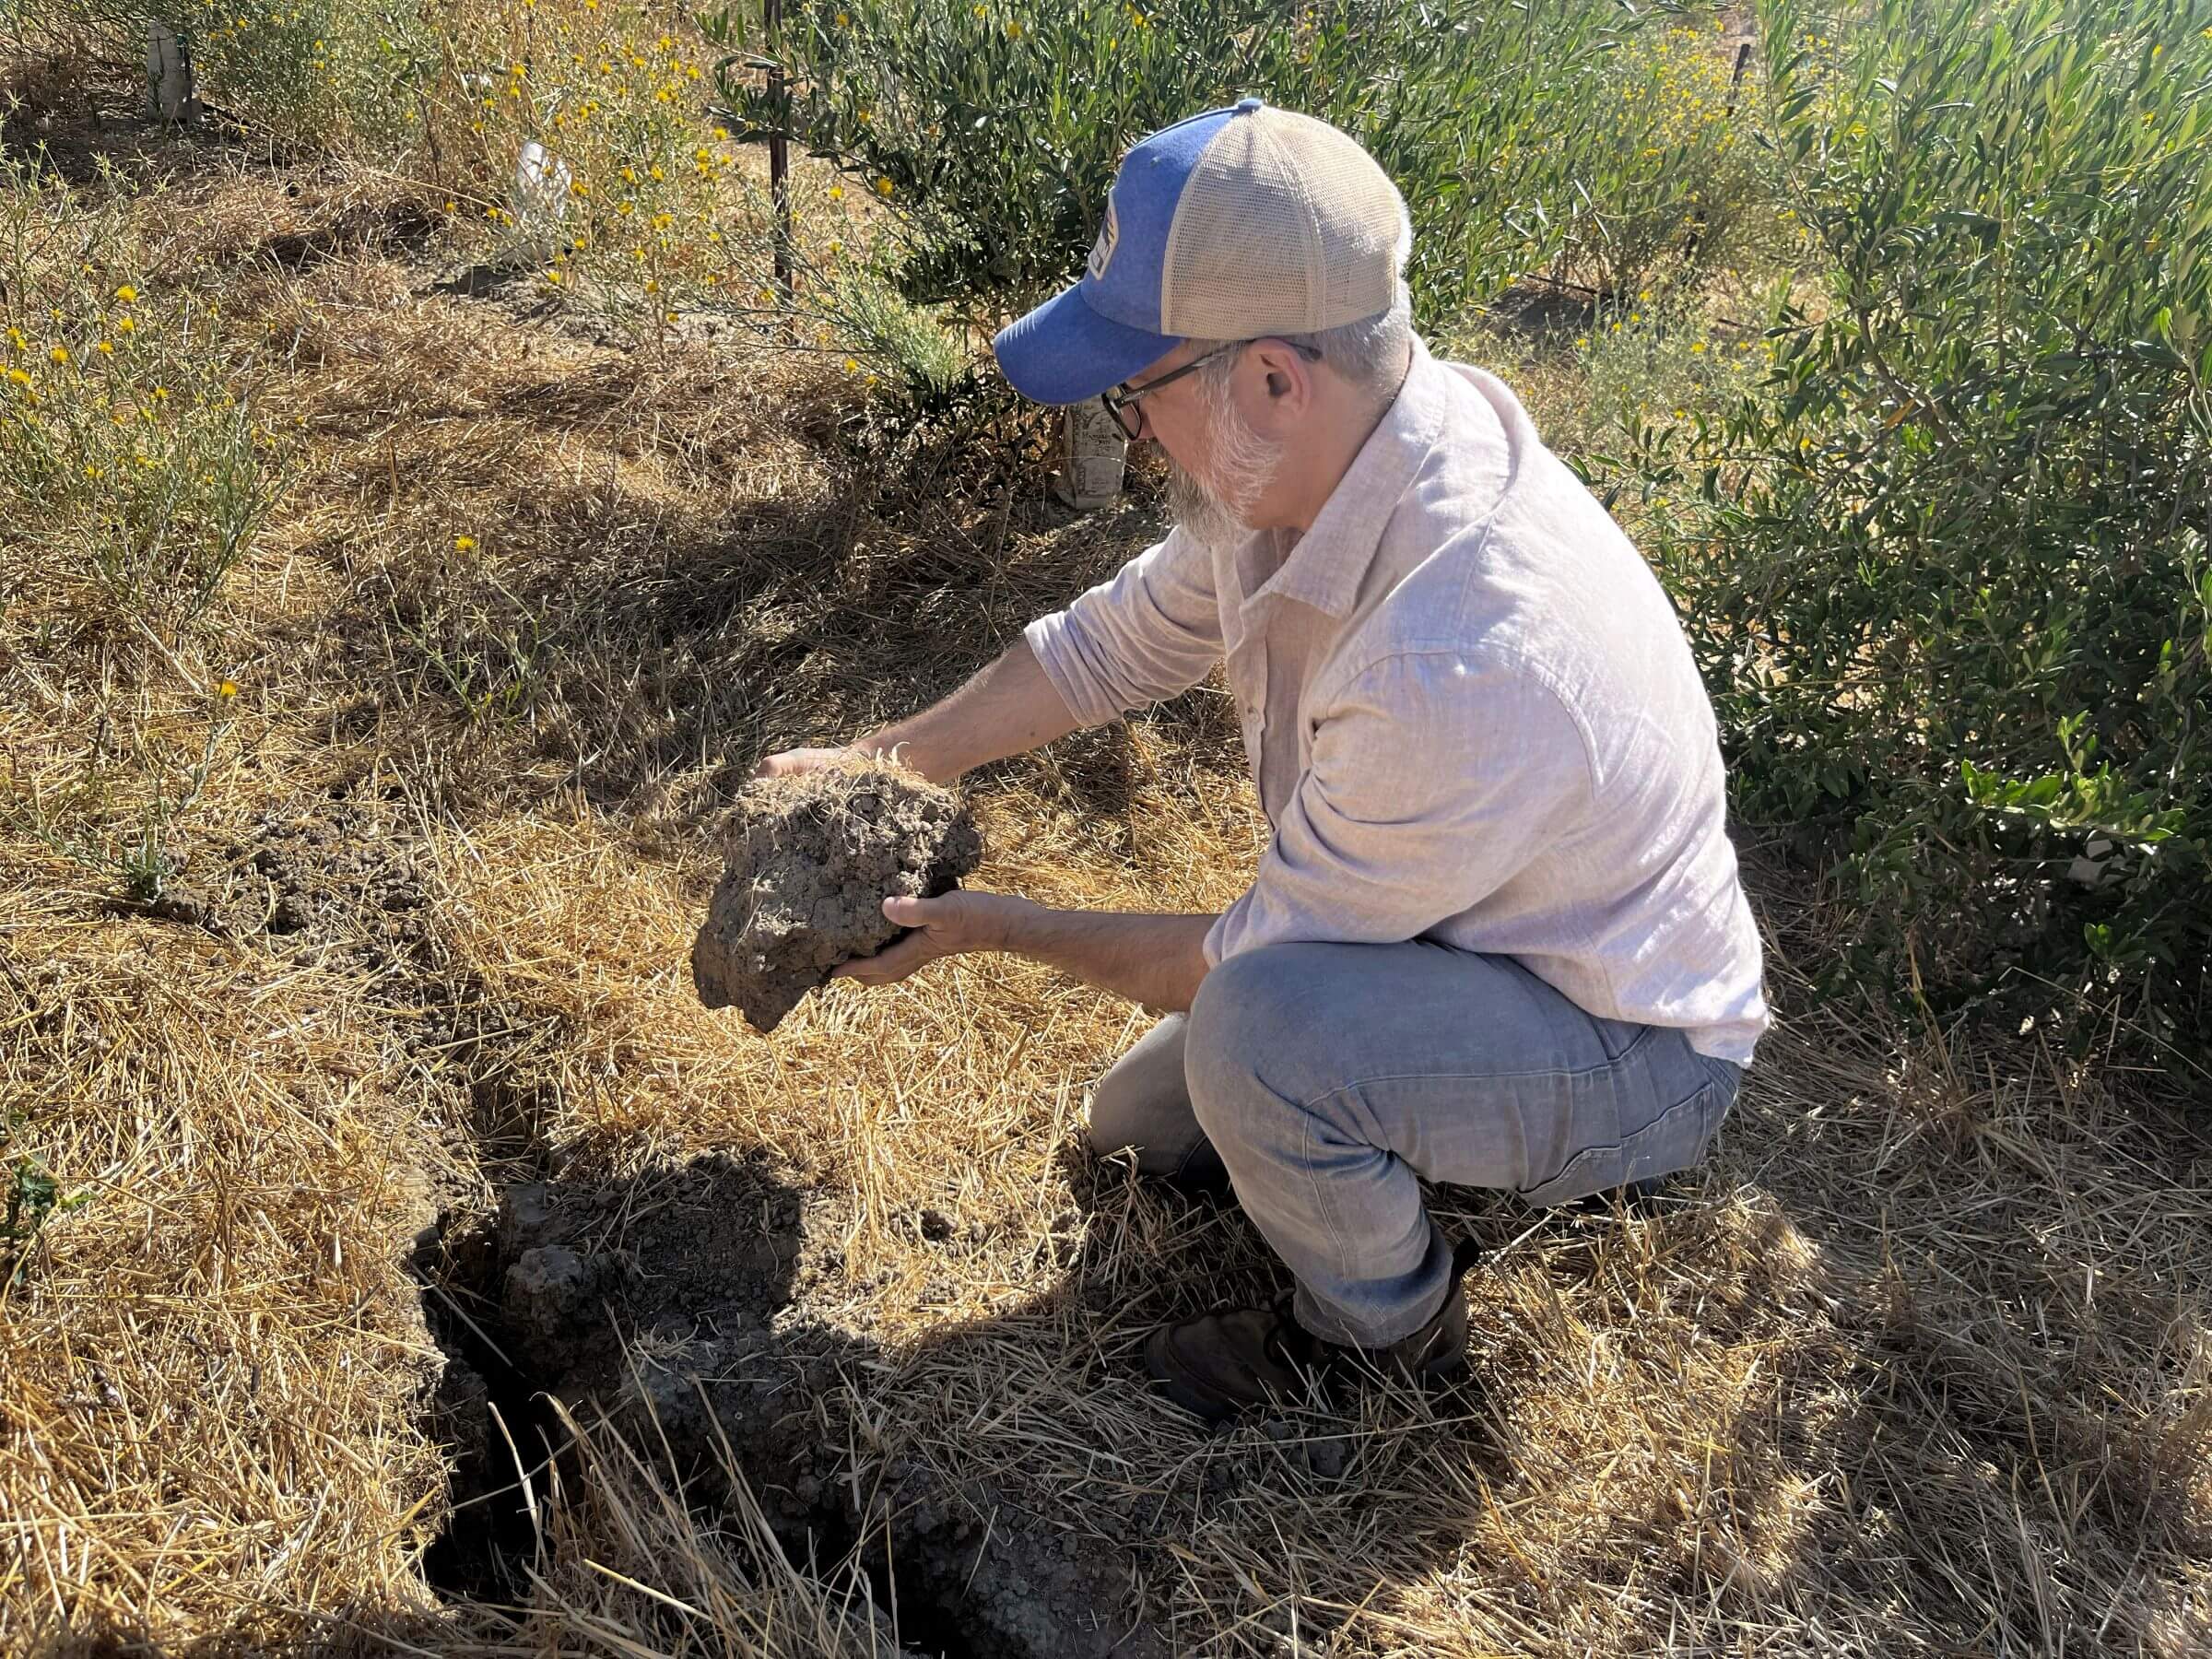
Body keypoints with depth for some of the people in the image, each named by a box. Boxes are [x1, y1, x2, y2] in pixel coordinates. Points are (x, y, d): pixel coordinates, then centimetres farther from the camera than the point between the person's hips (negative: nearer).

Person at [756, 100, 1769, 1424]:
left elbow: (1254, 961, -26)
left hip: (1634, 1054, -8)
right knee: (1139, 1129, 17)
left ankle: (1386, 1330, -5)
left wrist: (1008, 931, -12)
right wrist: (882, 762, 0)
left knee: (1255, 1022, -35)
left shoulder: (1459, 666, -41)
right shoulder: (1299, 461, -15)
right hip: (1447, 946, 8)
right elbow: (1117, 640, 4)